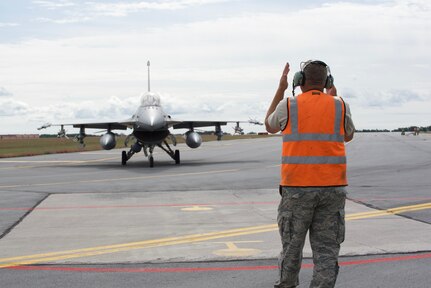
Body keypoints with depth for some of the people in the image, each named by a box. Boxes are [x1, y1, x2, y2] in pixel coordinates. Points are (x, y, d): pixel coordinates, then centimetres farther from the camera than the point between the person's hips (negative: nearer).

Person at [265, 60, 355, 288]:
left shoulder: (288, 106, -3)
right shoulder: (340, 106, 1)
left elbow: (270, 126, 18)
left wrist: (280, 90, 21)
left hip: (297, 188, -1)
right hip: (332, 188, 1)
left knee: (292, 244, 14)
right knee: (326, 249, 4)